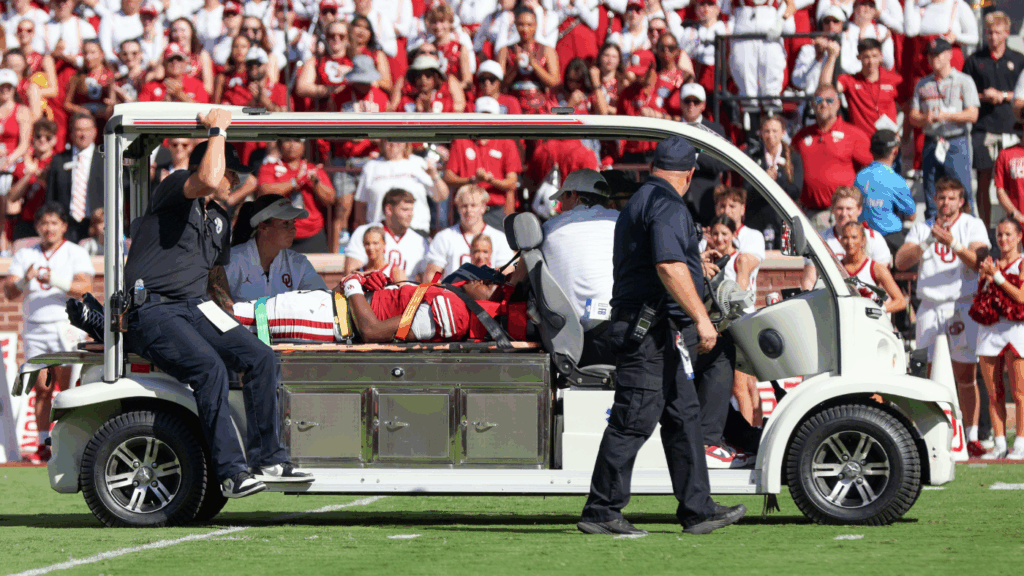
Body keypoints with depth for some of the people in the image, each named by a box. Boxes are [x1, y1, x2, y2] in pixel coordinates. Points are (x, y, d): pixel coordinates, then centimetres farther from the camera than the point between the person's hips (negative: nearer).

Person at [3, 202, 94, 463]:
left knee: (68, 389, -9)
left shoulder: (76, 253, 5)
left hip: (66, 328, -3)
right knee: (42, 390, 1)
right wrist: (24, 281, -18)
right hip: (35, 331, 3)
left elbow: (84, 287, -10)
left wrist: (55, 281, -24)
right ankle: (43, 445, 5)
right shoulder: (25, 255, 13)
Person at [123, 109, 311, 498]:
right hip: (150, 310, -8)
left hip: (194, 308, 8)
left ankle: (267, 460, -10)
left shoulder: (220, 220, 25)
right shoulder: (173, 189, -1)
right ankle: (231, 472, -29)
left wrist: (231, 316, 17)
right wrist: (217, 129, -9)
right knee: (210, 367, -31)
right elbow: (207, 181, -24)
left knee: (261, 357, -13)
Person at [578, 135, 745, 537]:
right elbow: (669, 266, -25)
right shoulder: (667, 205, -12)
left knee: (683, 417, 12)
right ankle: (601, 512, -7)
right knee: (633, 421, -9)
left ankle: (698, 510, 13)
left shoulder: (637, 203, 21)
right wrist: (701, 318, -28)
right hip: (655, 327, -11)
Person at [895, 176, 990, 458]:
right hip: (930, 306, 2)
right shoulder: (921, 229, 13)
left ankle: (972, 437, 0)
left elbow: (976, 261, -9)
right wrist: (929, 241, -14)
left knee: (966, 374, -3)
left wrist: (952, 243, -23)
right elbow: (901, 261, -1)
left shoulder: (973, 226, 6)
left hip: (964, 306, -2)